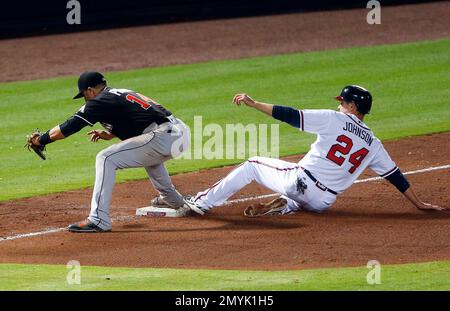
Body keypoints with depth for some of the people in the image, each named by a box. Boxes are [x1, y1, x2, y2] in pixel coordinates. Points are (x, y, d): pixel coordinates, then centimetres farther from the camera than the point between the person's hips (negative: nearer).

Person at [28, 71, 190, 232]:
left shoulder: (100, 102, -1)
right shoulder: (121, 93, 26)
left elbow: (68, 127, 1)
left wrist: (41, 139, 12)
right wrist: (107, 134, 28)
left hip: (164, 138, -9)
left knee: (105, 159, -9)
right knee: (148, 154, 41)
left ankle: (99, 220, -15)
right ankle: (171, 198, 50)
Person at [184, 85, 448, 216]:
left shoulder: (334, 120, -4)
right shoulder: (373, 144, 9)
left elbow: (290, 115, -10)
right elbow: (396, 176, 9)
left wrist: (253, 103, -6)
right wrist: (419, 204, 16)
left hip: (299, 180, -4)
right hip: (323, 201, 4)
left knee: (252, 165, 15)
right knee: (303, 200, 41)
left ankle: (201, 202, 12)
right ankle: (285, 207, 5)